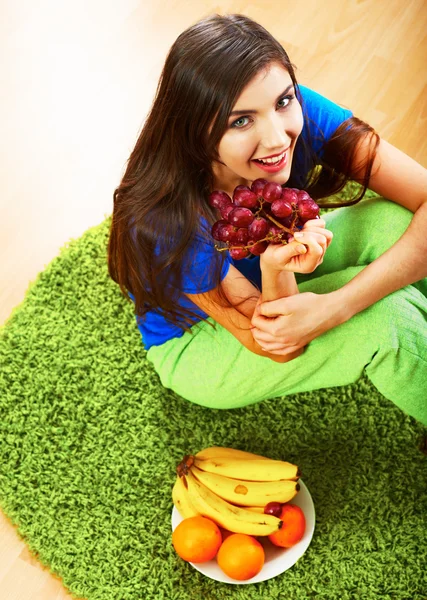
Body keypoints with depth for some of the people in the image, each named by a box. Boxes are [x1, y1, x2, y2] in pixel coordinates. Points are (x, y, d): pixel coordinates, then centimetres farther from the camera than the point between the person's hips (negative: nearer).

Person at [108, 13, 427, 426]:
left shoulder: (300, 112, -27)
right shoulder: (167, 222, -37)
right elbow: (276, 345, -28)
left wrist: (336, 306, -41)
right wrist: (277, 269, -50)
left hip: (274, 286, 5)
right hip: (197, 343, -4)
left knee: (391, 221, -22)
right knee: (384, 314, -27)